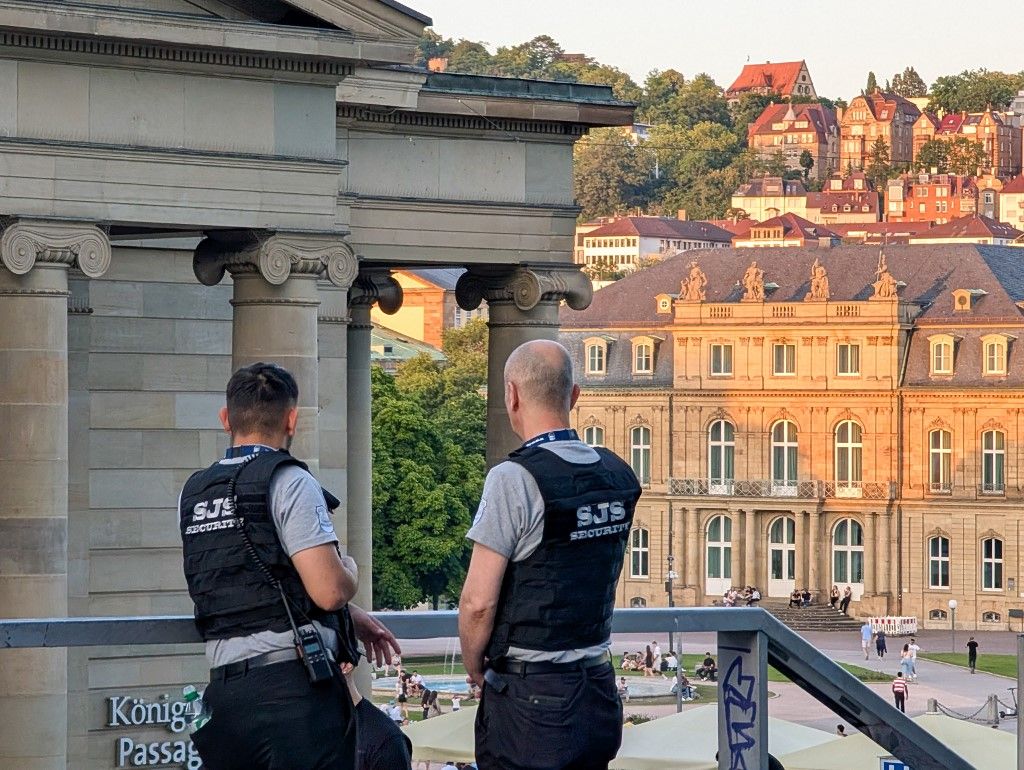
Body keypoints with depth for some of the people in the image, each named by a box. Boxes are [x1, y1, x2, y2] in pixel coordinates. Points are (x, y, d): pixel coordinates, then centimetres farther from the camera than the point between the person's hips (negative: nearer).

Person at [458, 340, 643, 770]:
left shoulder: (514, 480, -15)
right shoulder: (618, 477, 6)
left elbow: (479, 601, -15)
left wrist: (474, 668, 1)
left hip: (528, 693, -7)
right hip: (598, 687, 7)